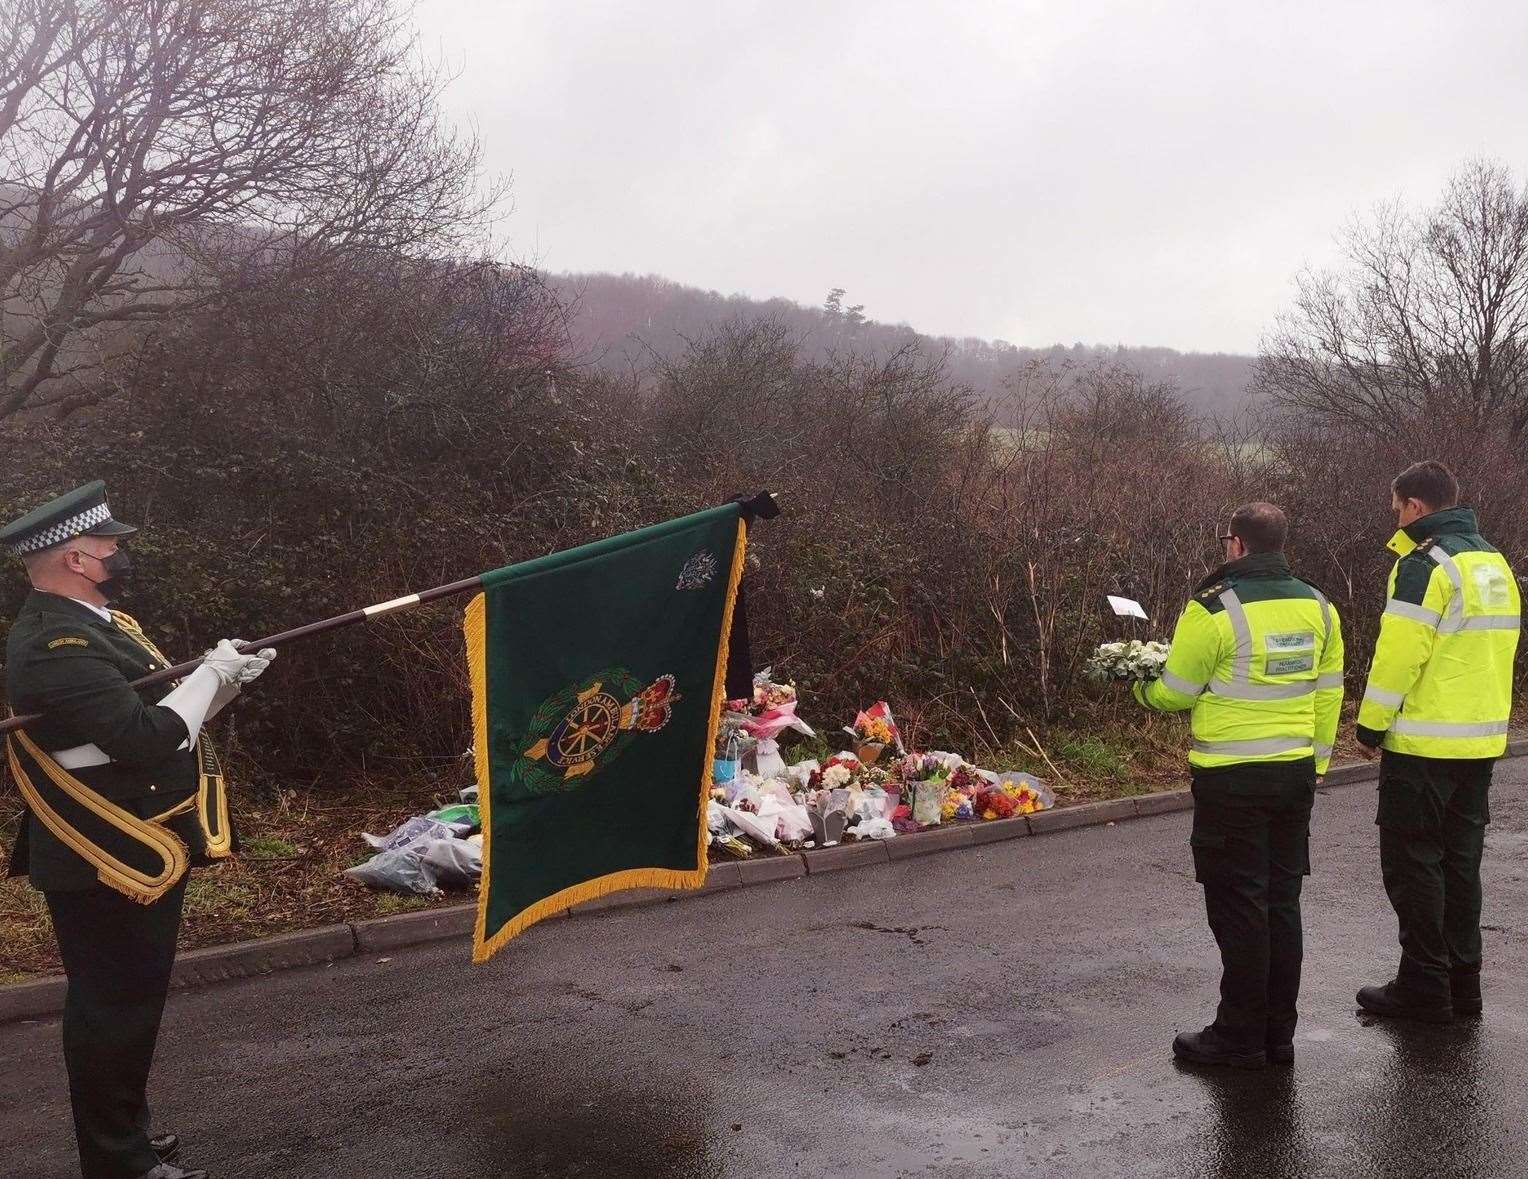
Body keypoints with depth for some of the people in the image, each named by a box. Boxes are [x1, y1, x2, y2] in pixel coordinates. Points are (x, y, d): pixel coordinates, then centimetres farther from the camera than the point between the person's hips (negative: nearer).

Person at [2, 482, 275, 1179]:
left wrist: (226, 678, 2)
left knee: (129, 998, 20)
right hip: (107, 865, -10)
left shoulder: (90, 624, 11)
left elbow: (155, 717, 16)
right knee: (114, 1005, 1)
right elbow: (145, 738, -29)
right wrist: (210, 675, -17)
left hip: (137, 852, 10)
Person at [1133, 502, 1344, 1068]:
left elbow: (1175, 692, -7)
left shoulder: (1214, 608, -15)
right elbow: (1328, 696, 11)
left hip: (1232, 780, -6)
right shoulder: (1318, 607, 5)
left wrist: (1140, 687, 14)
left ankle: (1240, 1037, 10)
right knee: (1282, 903, 13)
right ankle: (1278, 1033, 22)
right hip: (1295, 773, 6)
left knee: (1238, 907, 2)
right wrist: (1316, 763, 20)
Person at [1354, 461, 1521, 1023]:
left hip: (1424, 745, -8)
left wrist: (1371, 726, -9)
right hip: (1482, 741, 9)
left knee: (1413, 862, 0)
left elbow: (1398, 656, -19)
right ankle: (1462, 980, 21)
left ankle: (1424, 986, 5)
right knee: (1460, 861, 15)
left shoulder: (1425, 565, -15)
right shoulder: (1494, 562, 12)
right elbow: (1495, 650, 16)